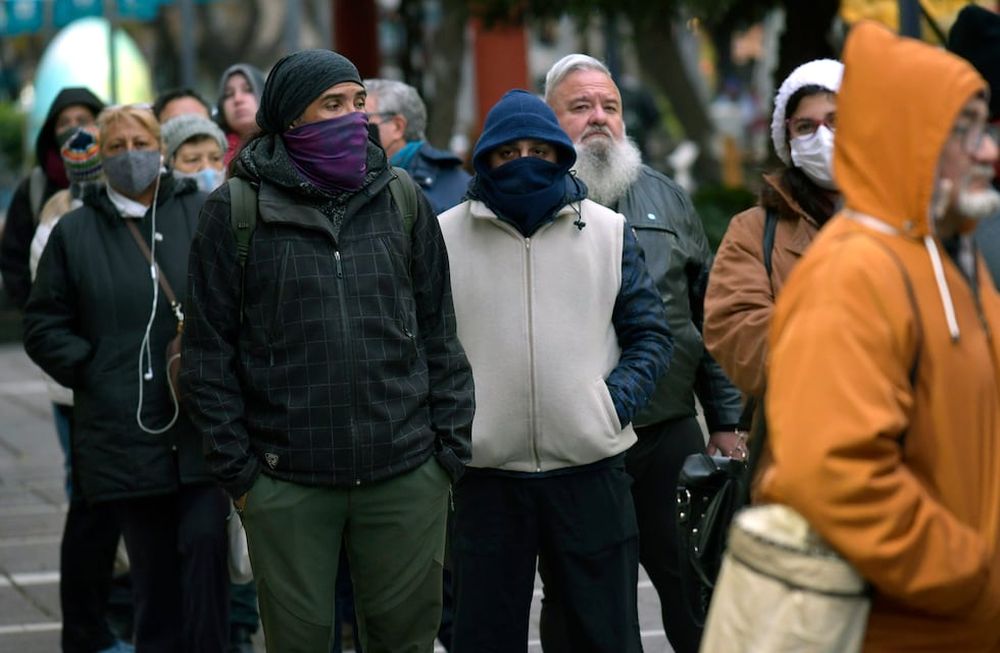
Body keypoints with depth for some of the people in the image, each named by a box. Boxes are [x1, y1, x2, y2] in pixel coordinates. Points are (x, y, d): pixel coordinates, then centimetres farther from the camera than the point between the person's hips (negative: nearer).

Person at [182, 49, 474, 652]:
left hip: (407, 478, 2)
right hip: (287, 485, -2)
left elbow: (440, 336, 11)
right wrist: (239, 471, -2)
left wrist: (452, 451, 6)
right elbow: (210, 355, 1)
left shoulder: (403, 201, 7)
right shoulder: (236, 211, -1)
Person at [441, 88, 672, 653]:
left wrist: (619, 399, -5)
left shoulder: (608, 231, 6)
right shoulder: (446, 236, 3)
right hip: (486, 474, 0)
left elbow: (650, 333, 9)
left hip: (593, 469, 1)